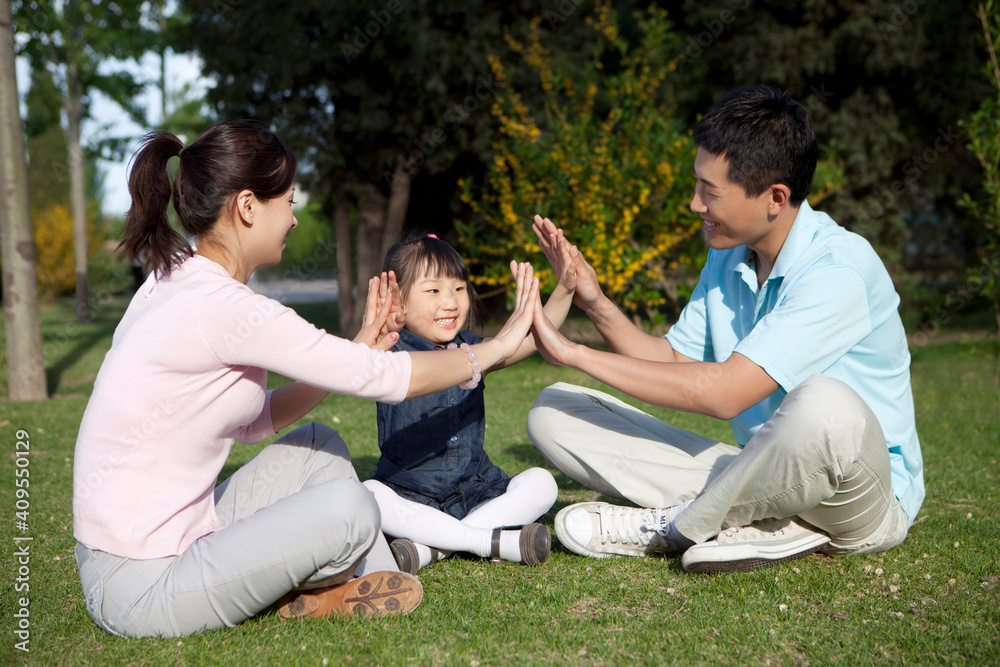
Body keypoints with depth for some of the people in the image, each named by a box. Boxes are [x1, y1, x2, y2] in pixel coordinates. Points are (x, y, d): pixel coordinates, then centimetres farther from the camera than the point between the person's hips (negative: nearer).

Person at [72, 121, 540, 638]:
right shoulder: (222, 306, -23)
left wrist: (359, 349, 6)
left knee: (318, 446, 12)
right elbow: (381, 379, -16)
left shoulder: (175, 281, 7)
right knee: (349, 509, -20)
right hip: (139, 590, -10)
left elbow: (254, 420, 13)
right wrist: (497, 348, -2)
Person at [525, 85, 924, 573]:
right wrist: (597, 305, -7)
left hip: (867, 495, -7)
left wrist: (575, 354, -21)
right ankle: (756, 520, -17)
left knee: (823, 405, -45)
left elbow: (724, 394, -27)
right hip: (762, 476, 7)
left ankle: (678, 525, -18)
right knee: (554, 412, -5)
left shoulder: (837, 271, -22)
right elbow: (676, 361, 10)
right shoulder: (728, 257, 5)